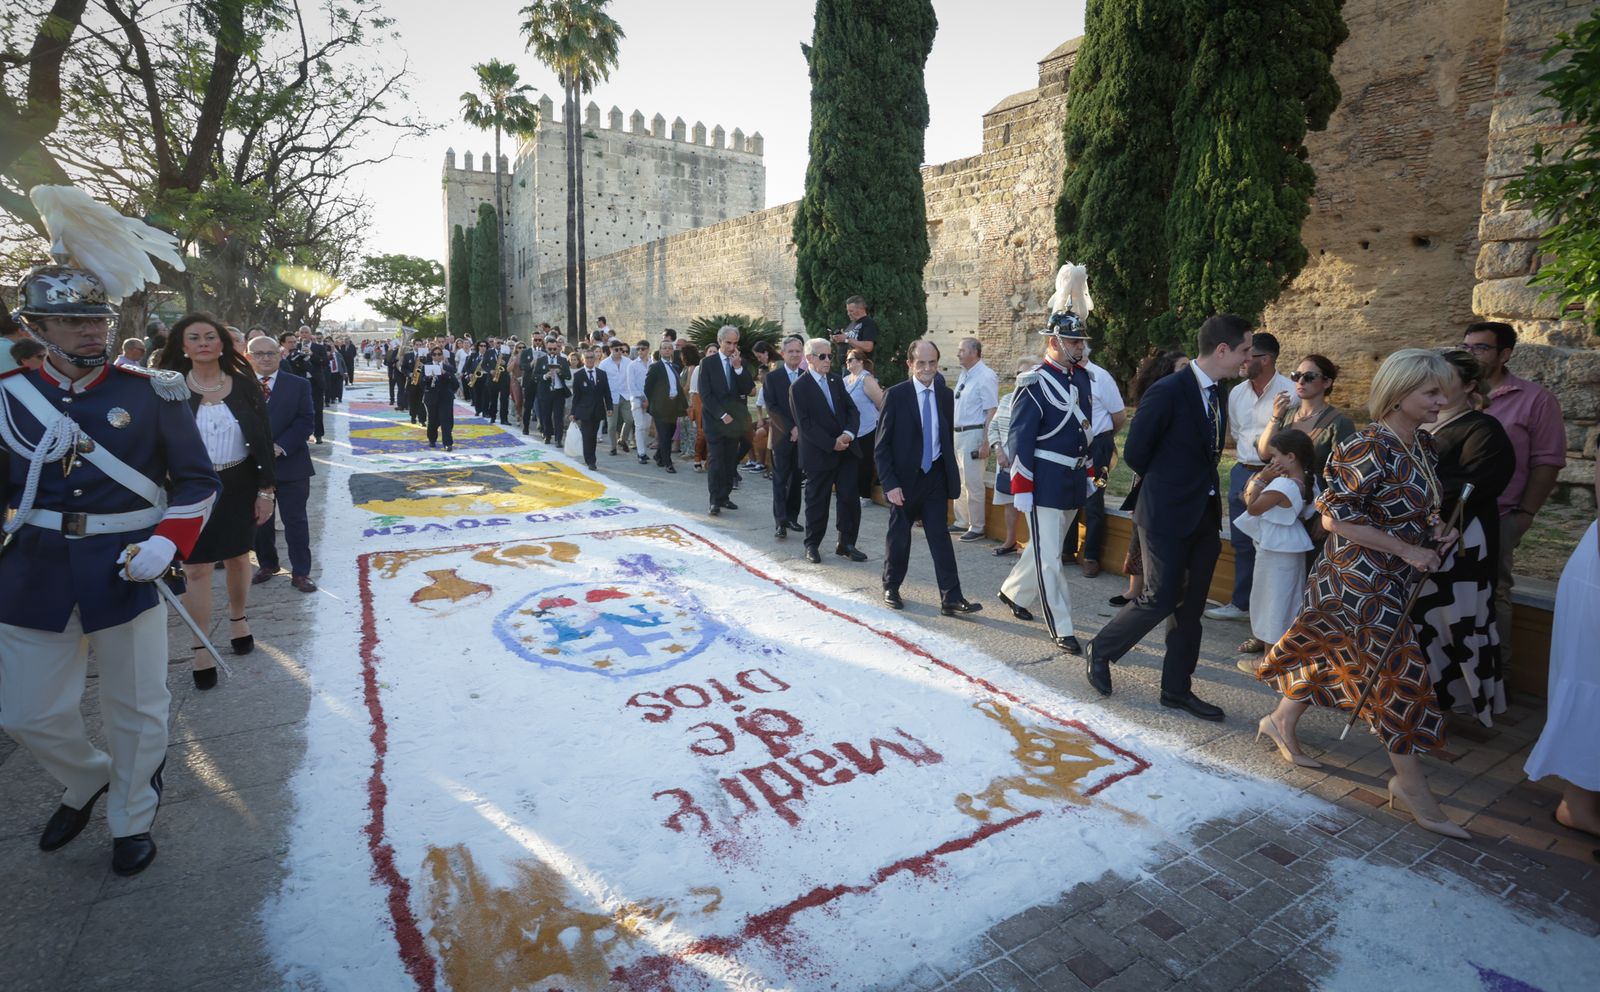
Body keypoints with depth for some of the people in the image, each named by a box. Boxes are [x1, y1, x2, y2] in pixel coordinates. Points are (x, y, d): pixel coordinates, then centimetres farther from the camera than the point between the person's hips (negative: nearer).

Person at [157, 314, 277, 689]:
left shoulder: (244, 386, -1)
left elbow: (263, 440, 0)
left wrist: (266, 489, -2)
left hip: (239, 485, 1)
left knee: (238, 557, 15)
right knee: (197, 568, 1)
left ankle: (238, 619, 39)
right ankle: (201, 649, 12)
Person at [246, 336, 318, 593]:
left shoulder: (299, 385, -1)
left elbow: (305, 422, -6)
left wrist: (280, 447, -17)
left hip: (290, 464, -2)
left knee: (296, 520, 2)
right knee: (259, 520, 14)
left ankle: (300, 572, 10)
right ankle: (267, 565, 31)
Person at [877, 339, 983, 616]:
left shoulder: (946, 395, 3)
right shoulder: (895, 395, -10)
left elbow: (949, 437, 11)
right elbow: (881, 445, -9)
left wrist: (950, 476, 8)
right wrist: (890, 484, -15)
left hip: (935, 476, 3)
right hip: (905, 478, -2)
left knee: (940, 536, 0)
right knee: (899, 536, 12)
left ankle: (951, 599, 1)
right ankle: (891, 587, 31)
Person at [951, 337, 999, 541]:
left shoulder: (985, 376, -13)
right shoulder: (963, 375, 13)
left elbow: (992, 411, -17)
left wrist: (986, 443, -21)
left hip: (974, 434, -9)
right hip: (958, 433, 9)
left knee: (973, 483, -4)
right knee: (959, 481, 16)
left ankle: (977, 528, 7)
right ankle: (962, 522, 29)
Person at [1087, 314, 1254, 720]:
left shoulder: (1217, 394, 9)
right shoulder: (1167, 392, -15)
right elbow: (1135, 452, -11)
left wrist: (1196, 487, 7)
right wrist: (1165, 488, 3)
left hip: (1205, 515, 8)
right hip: (1168, 515, -8)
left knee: (1190, 607, 11)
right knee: (1160, 600, -4)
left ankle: (1177, 690, 22)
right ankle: (1101, 650, 20)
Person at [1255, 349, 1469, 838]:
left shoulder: (1423, 446, 8)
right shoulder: (1369, 450, -20)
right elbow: (1336, 517, -21)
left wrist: (1435, 527, 0)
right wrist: (1408, 550, -18)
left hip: (1389, 581, 9)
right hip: (1359, 581, -9)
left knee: (1335, 656, 17)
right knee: (1400, 670, -3)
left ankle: (1282, 721, 34)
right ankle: (1410, 781, 10)